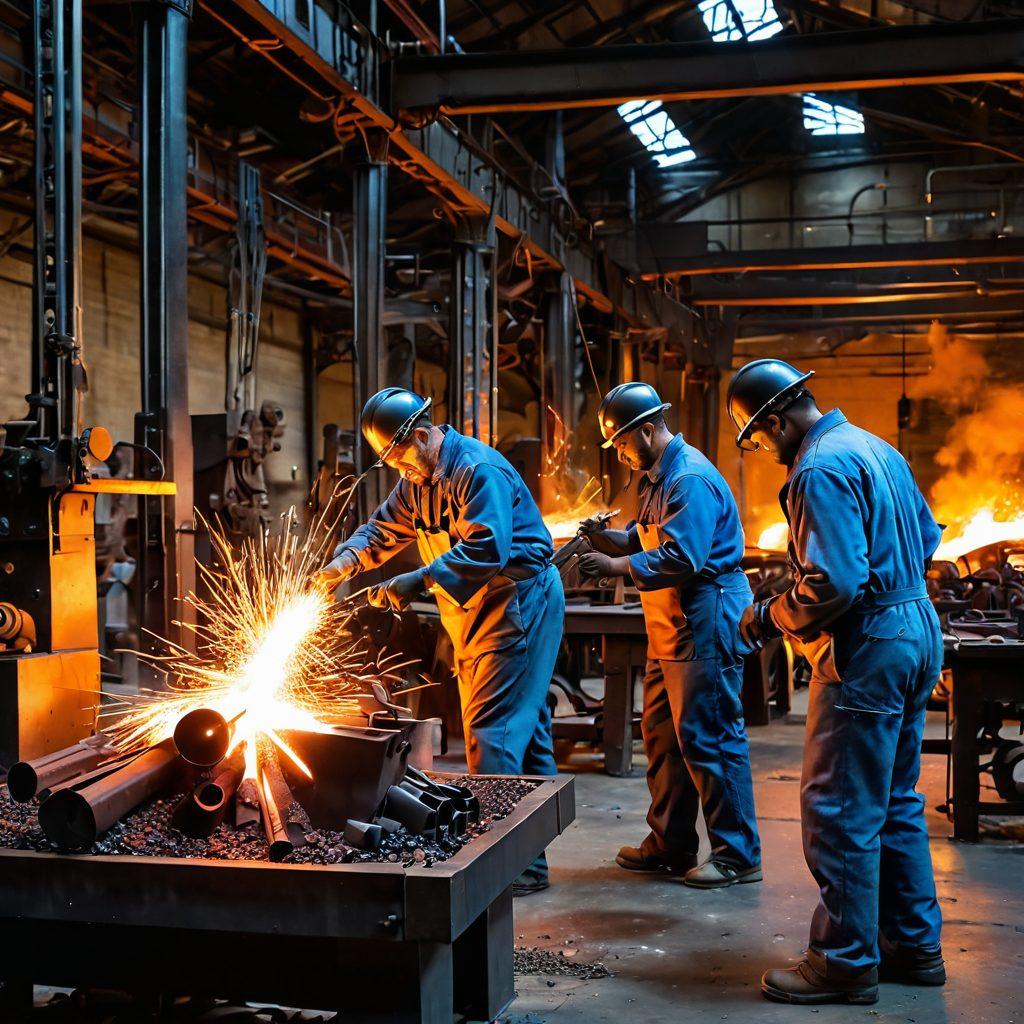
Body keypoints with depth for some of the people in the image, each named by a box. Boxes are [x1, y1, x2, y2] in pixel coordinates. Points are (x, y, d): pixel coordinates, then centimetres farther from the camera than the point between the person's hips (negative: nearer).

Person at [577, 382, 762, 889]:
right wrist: (607, 538, 1)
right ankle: (671, 844, 26)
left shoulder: (691, 480, -18)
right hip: (671, 627, 11)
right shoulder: (659, 477, 15)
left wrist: (616, 566, -19)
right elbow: (650, 540, 19)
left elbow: (680, 559, -26)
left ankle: (737, 856, 5)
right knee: (663, 734, 15)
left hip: (705, 624, -11)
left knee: (708, 739, -5)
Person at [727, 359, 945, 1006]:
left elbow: (835, 585, -25)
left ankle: (846, 963, 6)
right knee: (896, 802, 18)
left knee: (840, 810, -2)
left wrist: (770, 619, -11)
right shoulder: (875, 447, 13)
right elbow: (928, 540, 20)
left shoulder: (819, 471, -19)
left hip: (868, 649, -10)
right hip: (917, 630, 10)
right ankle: (914, 946, 27)